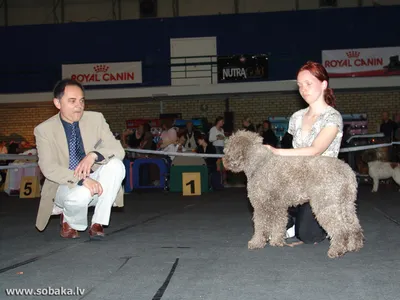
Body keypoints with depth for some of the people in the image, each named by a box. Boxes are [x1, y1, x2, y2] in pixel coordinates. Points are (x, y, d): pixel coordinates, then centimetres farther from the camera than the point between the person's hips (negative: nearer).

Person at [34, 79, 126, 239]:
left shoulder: (96, 119, -3)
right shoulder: (44, 129, -8)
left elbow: (118, 150, -9)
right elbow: (49, 168, -18)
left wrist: (94, 155, -30)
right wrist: (82, 179, -35)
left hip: (93, 181, 3)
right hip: (65, 187, -3)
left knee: (116, 165, -26)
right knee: (80, 193, -37)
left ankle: (98, 223, -13)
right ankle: (70, 220, 1)